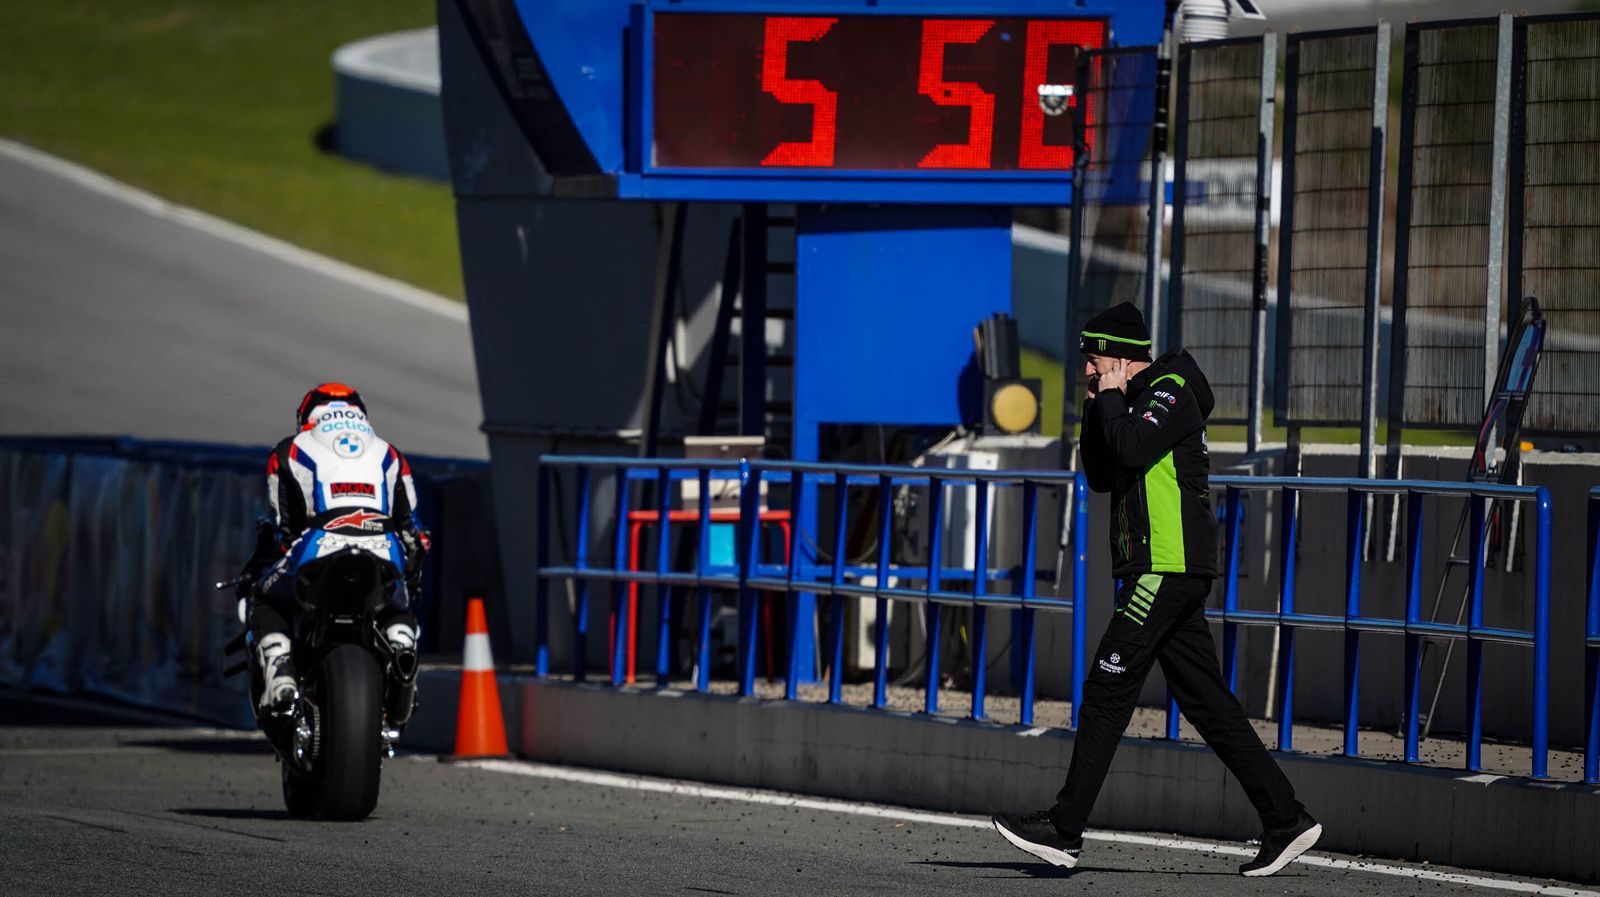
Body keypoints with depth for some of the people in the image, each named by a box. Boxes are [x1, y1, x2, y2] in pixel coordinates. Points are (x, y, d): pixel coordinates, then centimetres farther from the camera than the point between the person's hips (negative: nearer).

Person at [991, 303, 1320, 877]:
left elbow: (1132, 450, -26)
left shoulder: (1170, 395, -9)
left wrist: (1112, 397, -9)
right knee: (1206, 701, 8)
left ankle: (1064, 829, -9)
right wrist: (1098, 407, 10)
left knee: (1107, 690, -10)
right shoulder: (1144, 401, 21)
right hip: (1167, 574, 10)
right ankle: (1285, 821, 7)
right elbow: (1100, 478, 21)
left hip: (1169, 567, -10)